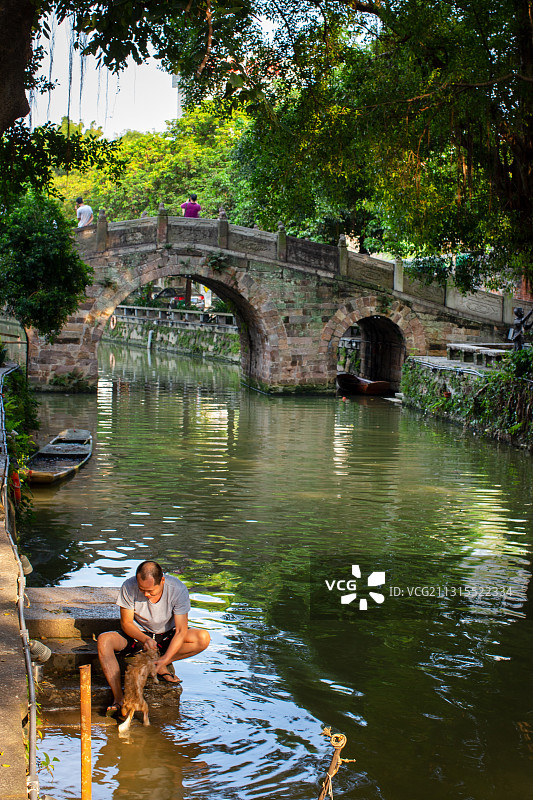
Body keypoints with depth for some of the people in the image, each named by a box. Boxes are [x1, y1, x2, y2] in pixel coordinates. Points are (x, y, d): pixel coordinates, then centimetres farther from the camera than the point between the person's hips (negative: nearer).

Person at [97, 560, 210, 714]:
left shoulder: (178, 589, -24)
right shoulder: (129, 587, -23)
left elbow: (181, 631, -23)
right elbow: (126, 623, -14)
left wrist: (164, 659, -35)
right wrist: (144, 639, -34)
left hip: (166, 637, 0)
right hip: (137, 635, 0)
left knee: (203, 638, -26)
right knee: (104, 640, -29)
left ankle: (161, 665, -13)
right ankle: (118, 697, -30)